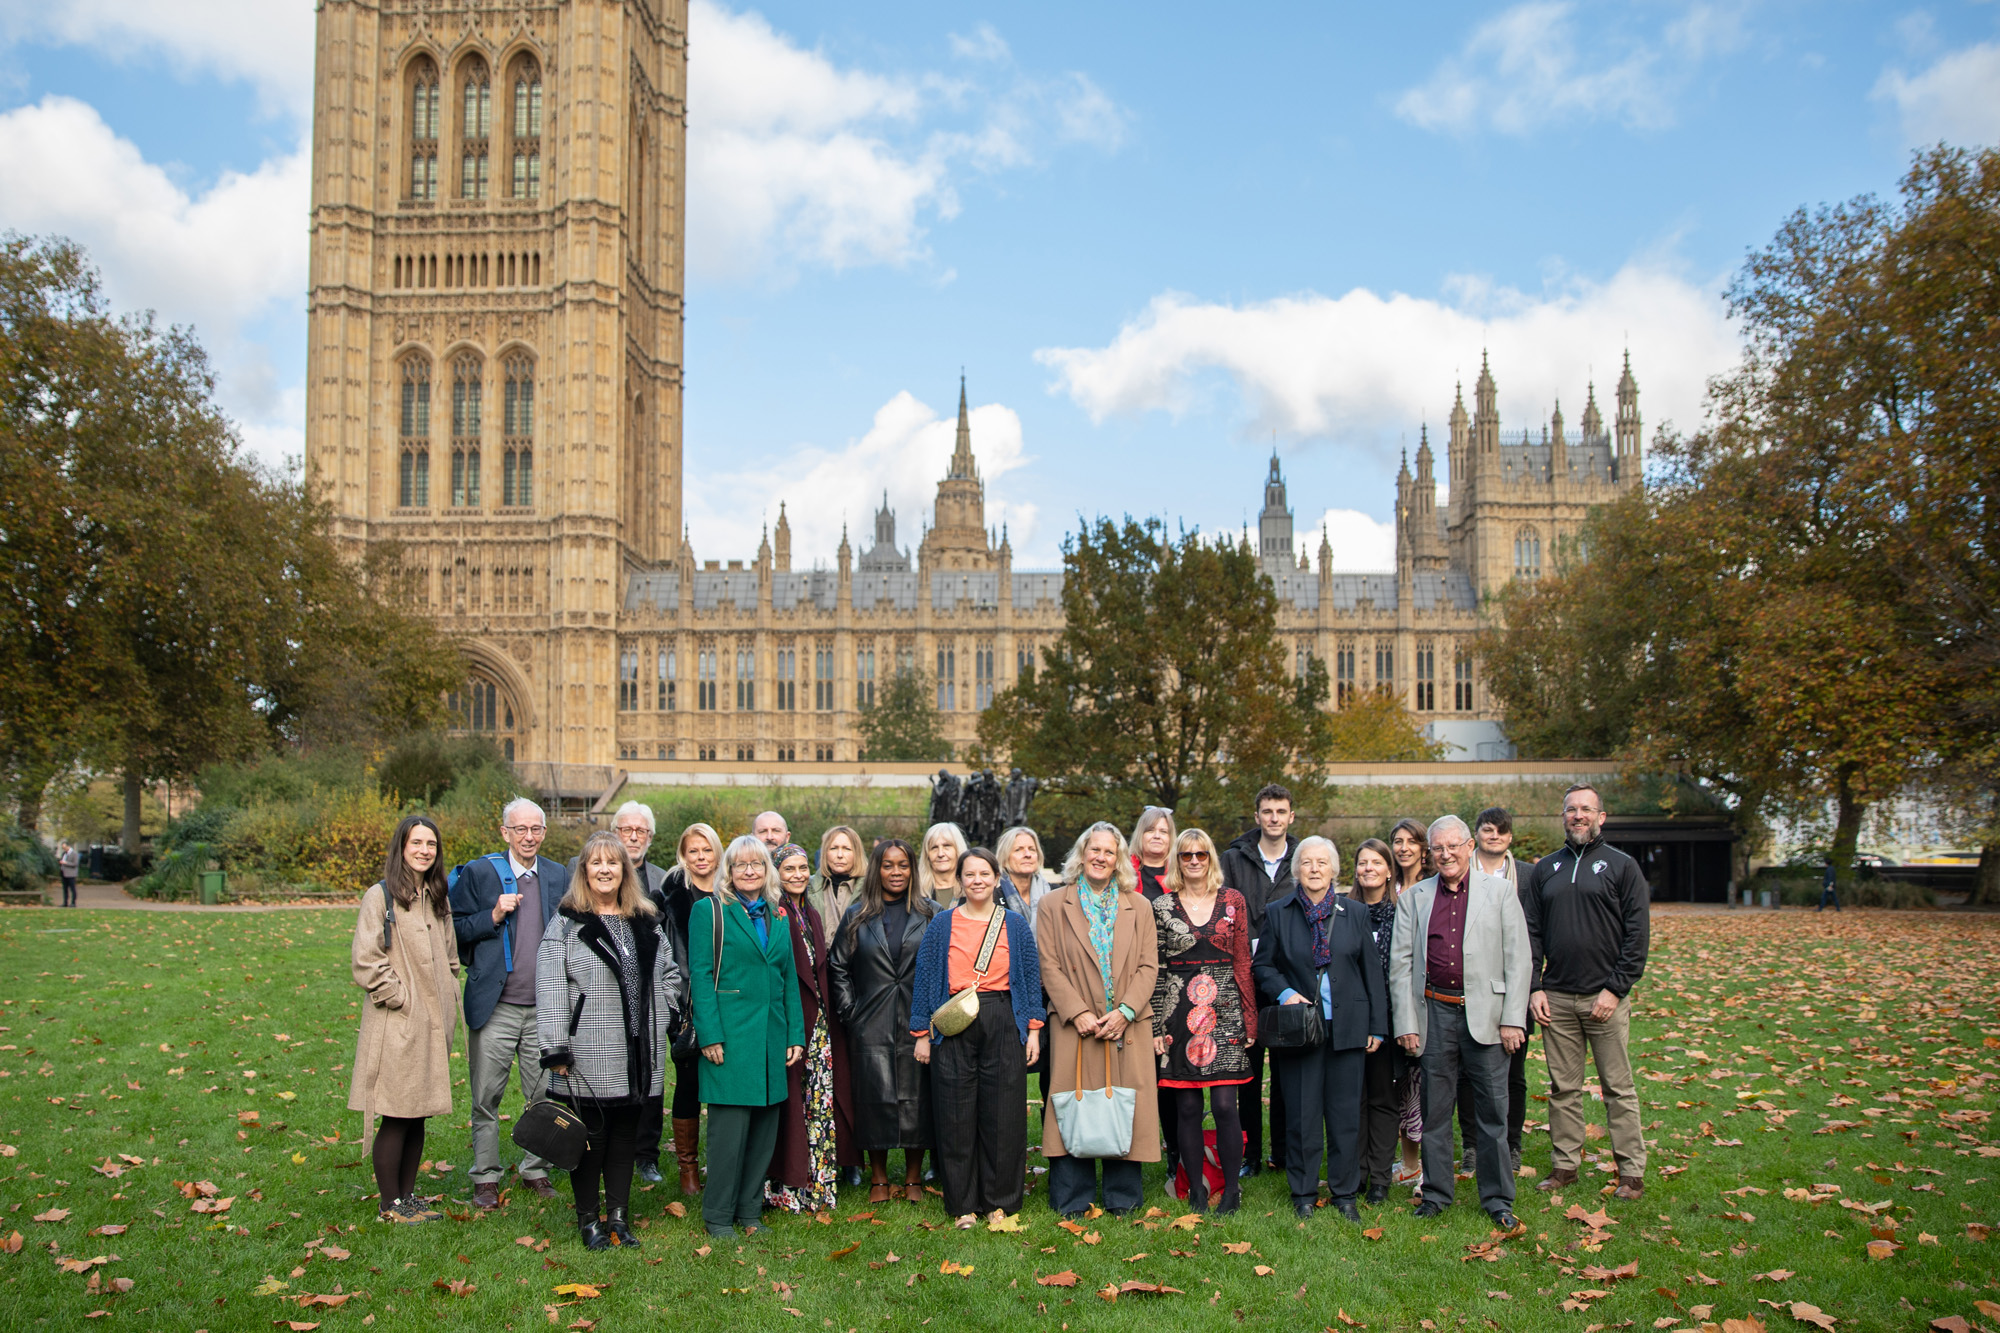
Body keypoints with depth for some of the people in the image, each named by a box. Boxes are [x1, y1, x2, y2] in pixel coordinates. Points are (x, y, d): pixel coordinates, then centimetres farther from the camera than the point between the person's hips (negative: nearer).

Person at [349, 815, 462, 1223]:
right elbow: (366, 962, -11)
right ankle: (390, 1203, 7)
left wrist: (448, 1003, 13)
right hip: (396, 1026, -7)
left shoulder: (438, 898, 15)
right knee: (395, 1116, -3)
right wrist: (399, 999, -11)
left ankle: (408, 1194, 21)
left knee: (418, 1116, 12)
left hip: (433, 1024, 7)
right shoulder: (381, 896, -7)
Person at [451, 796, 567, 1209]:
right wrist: (493, 916, -16)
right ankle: (486, 1178, 16)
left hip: (544, 1008, 3)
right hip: (495, 1007, -3)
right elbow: (454, 929, -3)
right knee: (486, 1098, 3)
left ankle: (536, 1171, 23)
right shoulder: (479, 873, -2)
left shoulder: (557, 876, 9)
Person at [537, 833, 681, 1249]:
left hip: (638, 1054, 5)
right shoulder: (567, 923, -3)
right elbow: (550, 988, -9)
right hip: (588, 1055, -4)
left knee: (626, 1135, 10)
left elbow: (669, 972, 25)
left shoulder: (646, 922, 13)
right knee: (589, 1136, 1)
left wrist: (663, 1013, 10)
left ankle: (619, 1215, 20)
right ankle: (588, 1219, 14)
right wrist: (555, 1050, -14)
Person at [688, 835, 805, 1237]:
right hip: (730, 1035, -5)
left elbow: (790, 977, 15)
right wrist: (710, 1035, -14)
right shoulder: (710, 911, -1)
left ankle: (749, 1211, 19)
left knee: (765, 1127, 8)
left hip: (772, 1036, 5)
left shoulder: (778, 915, 14)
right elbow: (700, 976, -7)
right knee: (730, 1127, -4)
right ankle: (719, 1216, 8)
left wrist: (796, 1035, 8)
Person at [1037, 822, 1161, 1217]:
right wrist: (1078, 1013, -10)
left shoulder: (1138, 907, 13)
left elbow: (1148, 966, 6)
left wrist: (1126, 1011, -8)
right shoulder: (1053, 906, 7)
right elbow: (1050, 967, 1)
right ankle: (1072, 1200, 7)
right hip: (1076, 1026, -2)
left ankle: (1123, 1198, 13)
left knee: (1127, 1108, 1)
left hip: (1128, 1026, 2)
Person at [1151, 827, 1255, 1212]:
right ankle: (1196, 1189, 14)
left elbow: (1243, 961, 7)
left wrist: (1249, 1017, 2)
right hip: (1179, 1010, 0)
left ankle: (1232, 1188, 9)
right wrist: (1154, 1024, -1)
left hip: (1224, 1009, 0)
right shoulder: (1162, 906, 5)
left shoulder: (1233, 901, 7)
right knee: (1187, 1106, 3)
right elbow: (1155, 968, 4)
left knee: (1225, 1104, -4)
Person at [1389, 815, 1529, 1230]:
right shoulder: (1414, 898, 9)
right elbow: (1400, 962, 7)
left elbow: (1517, 959, 1)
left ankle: (1498, 1199, 13)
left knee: (1492, 1110, 2)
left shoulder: (1499, 892, 4)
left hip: (1485, 1012, -1)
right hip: (1435, 1012, 2)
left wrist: (1513, 1019, -6)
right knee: (1434, 1109, 7)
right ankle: (1436, 1192, 19)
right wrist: (1406, 1022, -1)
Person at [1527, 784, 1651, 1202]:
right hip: (1556, 998, 3)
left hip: (1605, 997, -3)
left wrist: (1615, 988, -10)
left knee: (1618, 1088, 2)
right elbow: (1531, 932, 11)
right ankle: (1566, 1164, 17)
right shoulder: (1544, 870, 11)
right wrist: (1535, 987, 1)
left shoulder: (1622, 867, 1)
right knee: (1563, 1087, 8)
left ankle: (1632, 1171, 9)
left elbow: (1637, 933, -3)